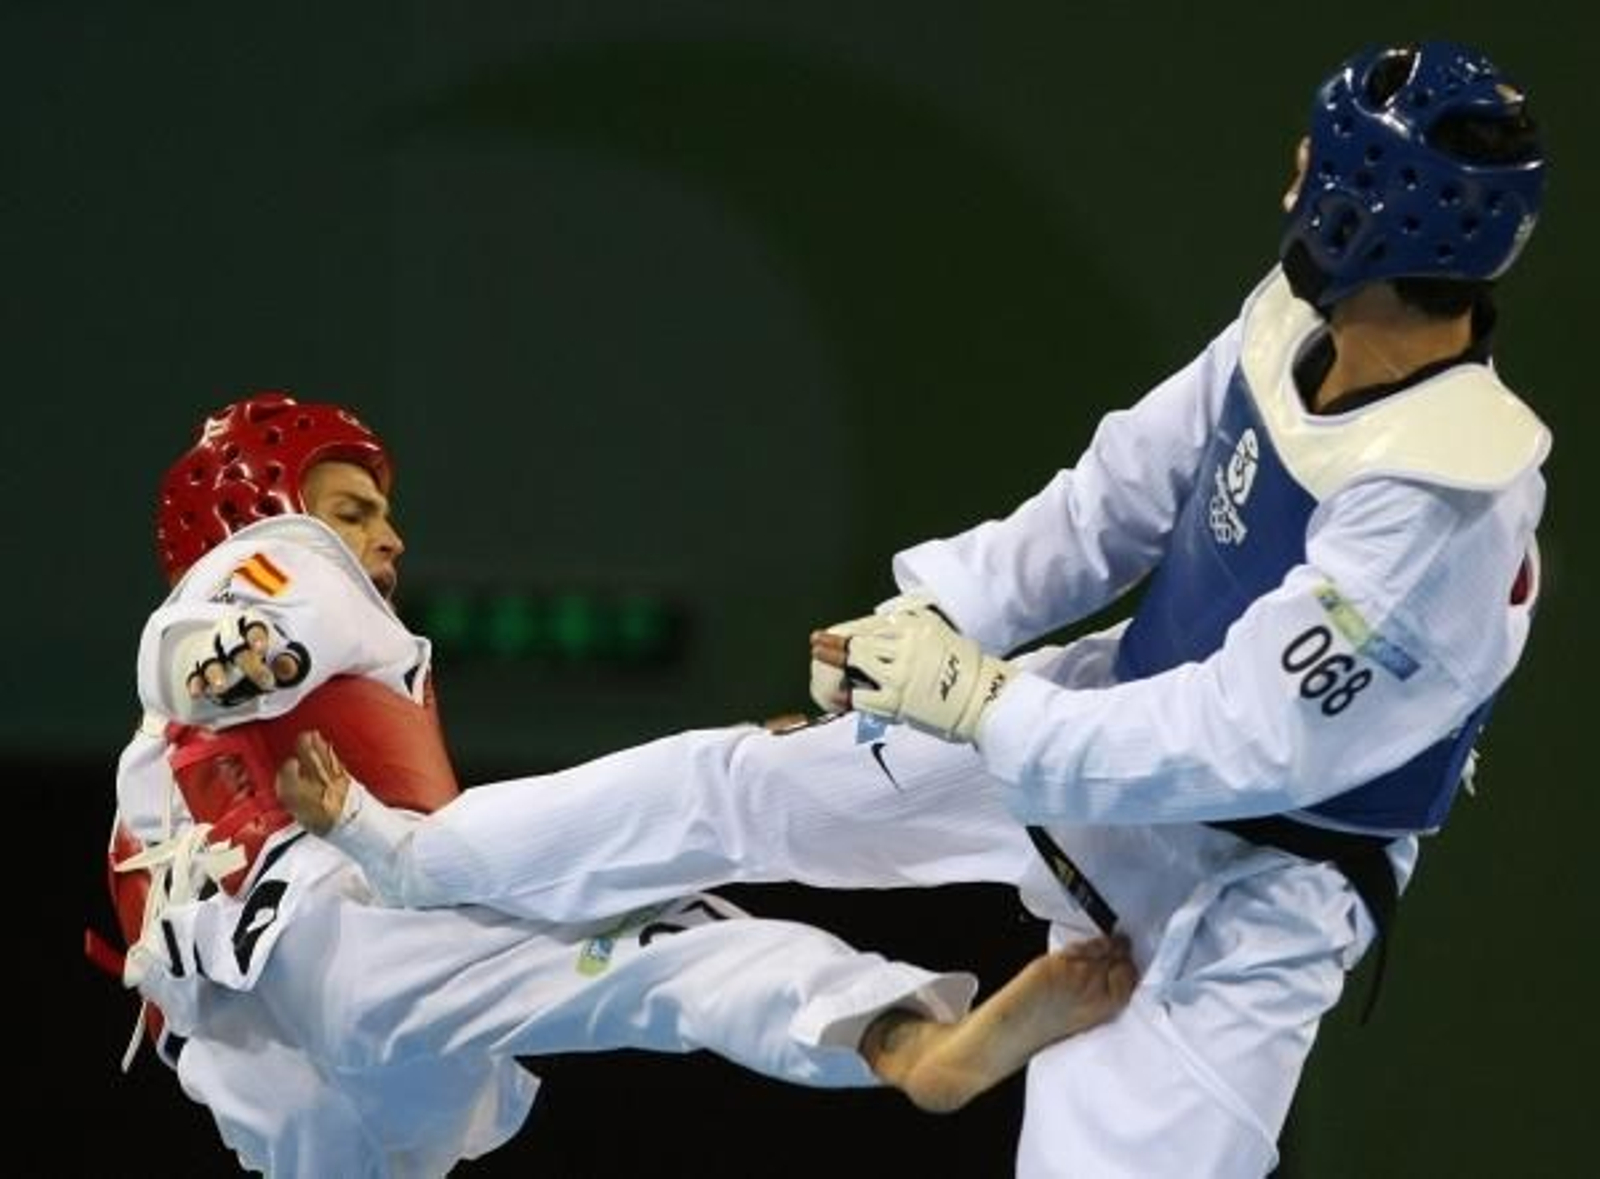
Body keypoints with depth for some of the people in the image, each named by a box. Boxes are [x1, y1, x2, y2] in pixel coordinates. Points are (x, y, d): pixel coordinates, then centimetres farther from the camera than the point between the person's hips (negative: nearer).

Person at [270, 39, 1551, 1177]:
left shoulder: (1443, 504, -36)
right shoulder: (1300, 324, -12)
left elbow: (1241, 745, -33)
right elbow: (1117, 498, 2)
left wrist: (980, 706, -25)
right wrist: (941, 614, -11)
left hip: (1245, 893, -8)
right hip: (1133, 719, 8)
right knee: (737, 785, 14)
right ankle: (397, 863, 32)